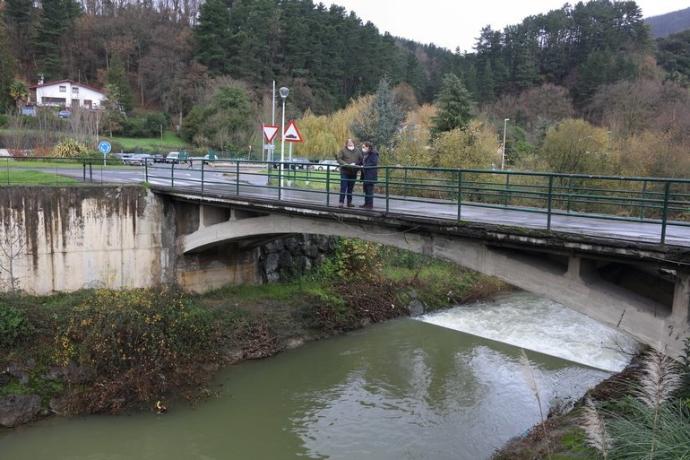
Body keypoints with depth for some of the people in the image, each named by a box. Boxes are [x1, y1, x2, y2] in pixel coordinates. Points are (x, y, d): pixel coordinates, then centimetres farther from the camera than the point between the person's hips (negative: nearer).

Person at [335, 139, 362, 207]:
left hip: (353, 173, 4)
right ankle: (341, 202, -5)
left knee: (351, 188, 9)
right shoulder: (343, 151, -2)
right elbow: (339, 159, -6)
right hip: (345, 172, -4)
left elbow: (361, 160, 8)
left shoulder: (357, 151, 8)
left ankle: (349, 202, 16)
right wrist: (345, 164, -20)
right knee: (343, 187, -7)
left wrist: (355, 164, -10)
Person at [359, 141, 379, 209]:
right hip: (365, 174, 9)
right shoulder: (364, 154, 17)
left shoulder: (373, 154, -10)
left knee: (369, 189, -8)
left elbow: (374, 164, -18)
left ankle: (370, 205, -4)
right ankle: (366, 203, 19)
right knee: (365, 188, 11)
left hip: (371, 175, -9)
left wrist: (364, 166, -20)